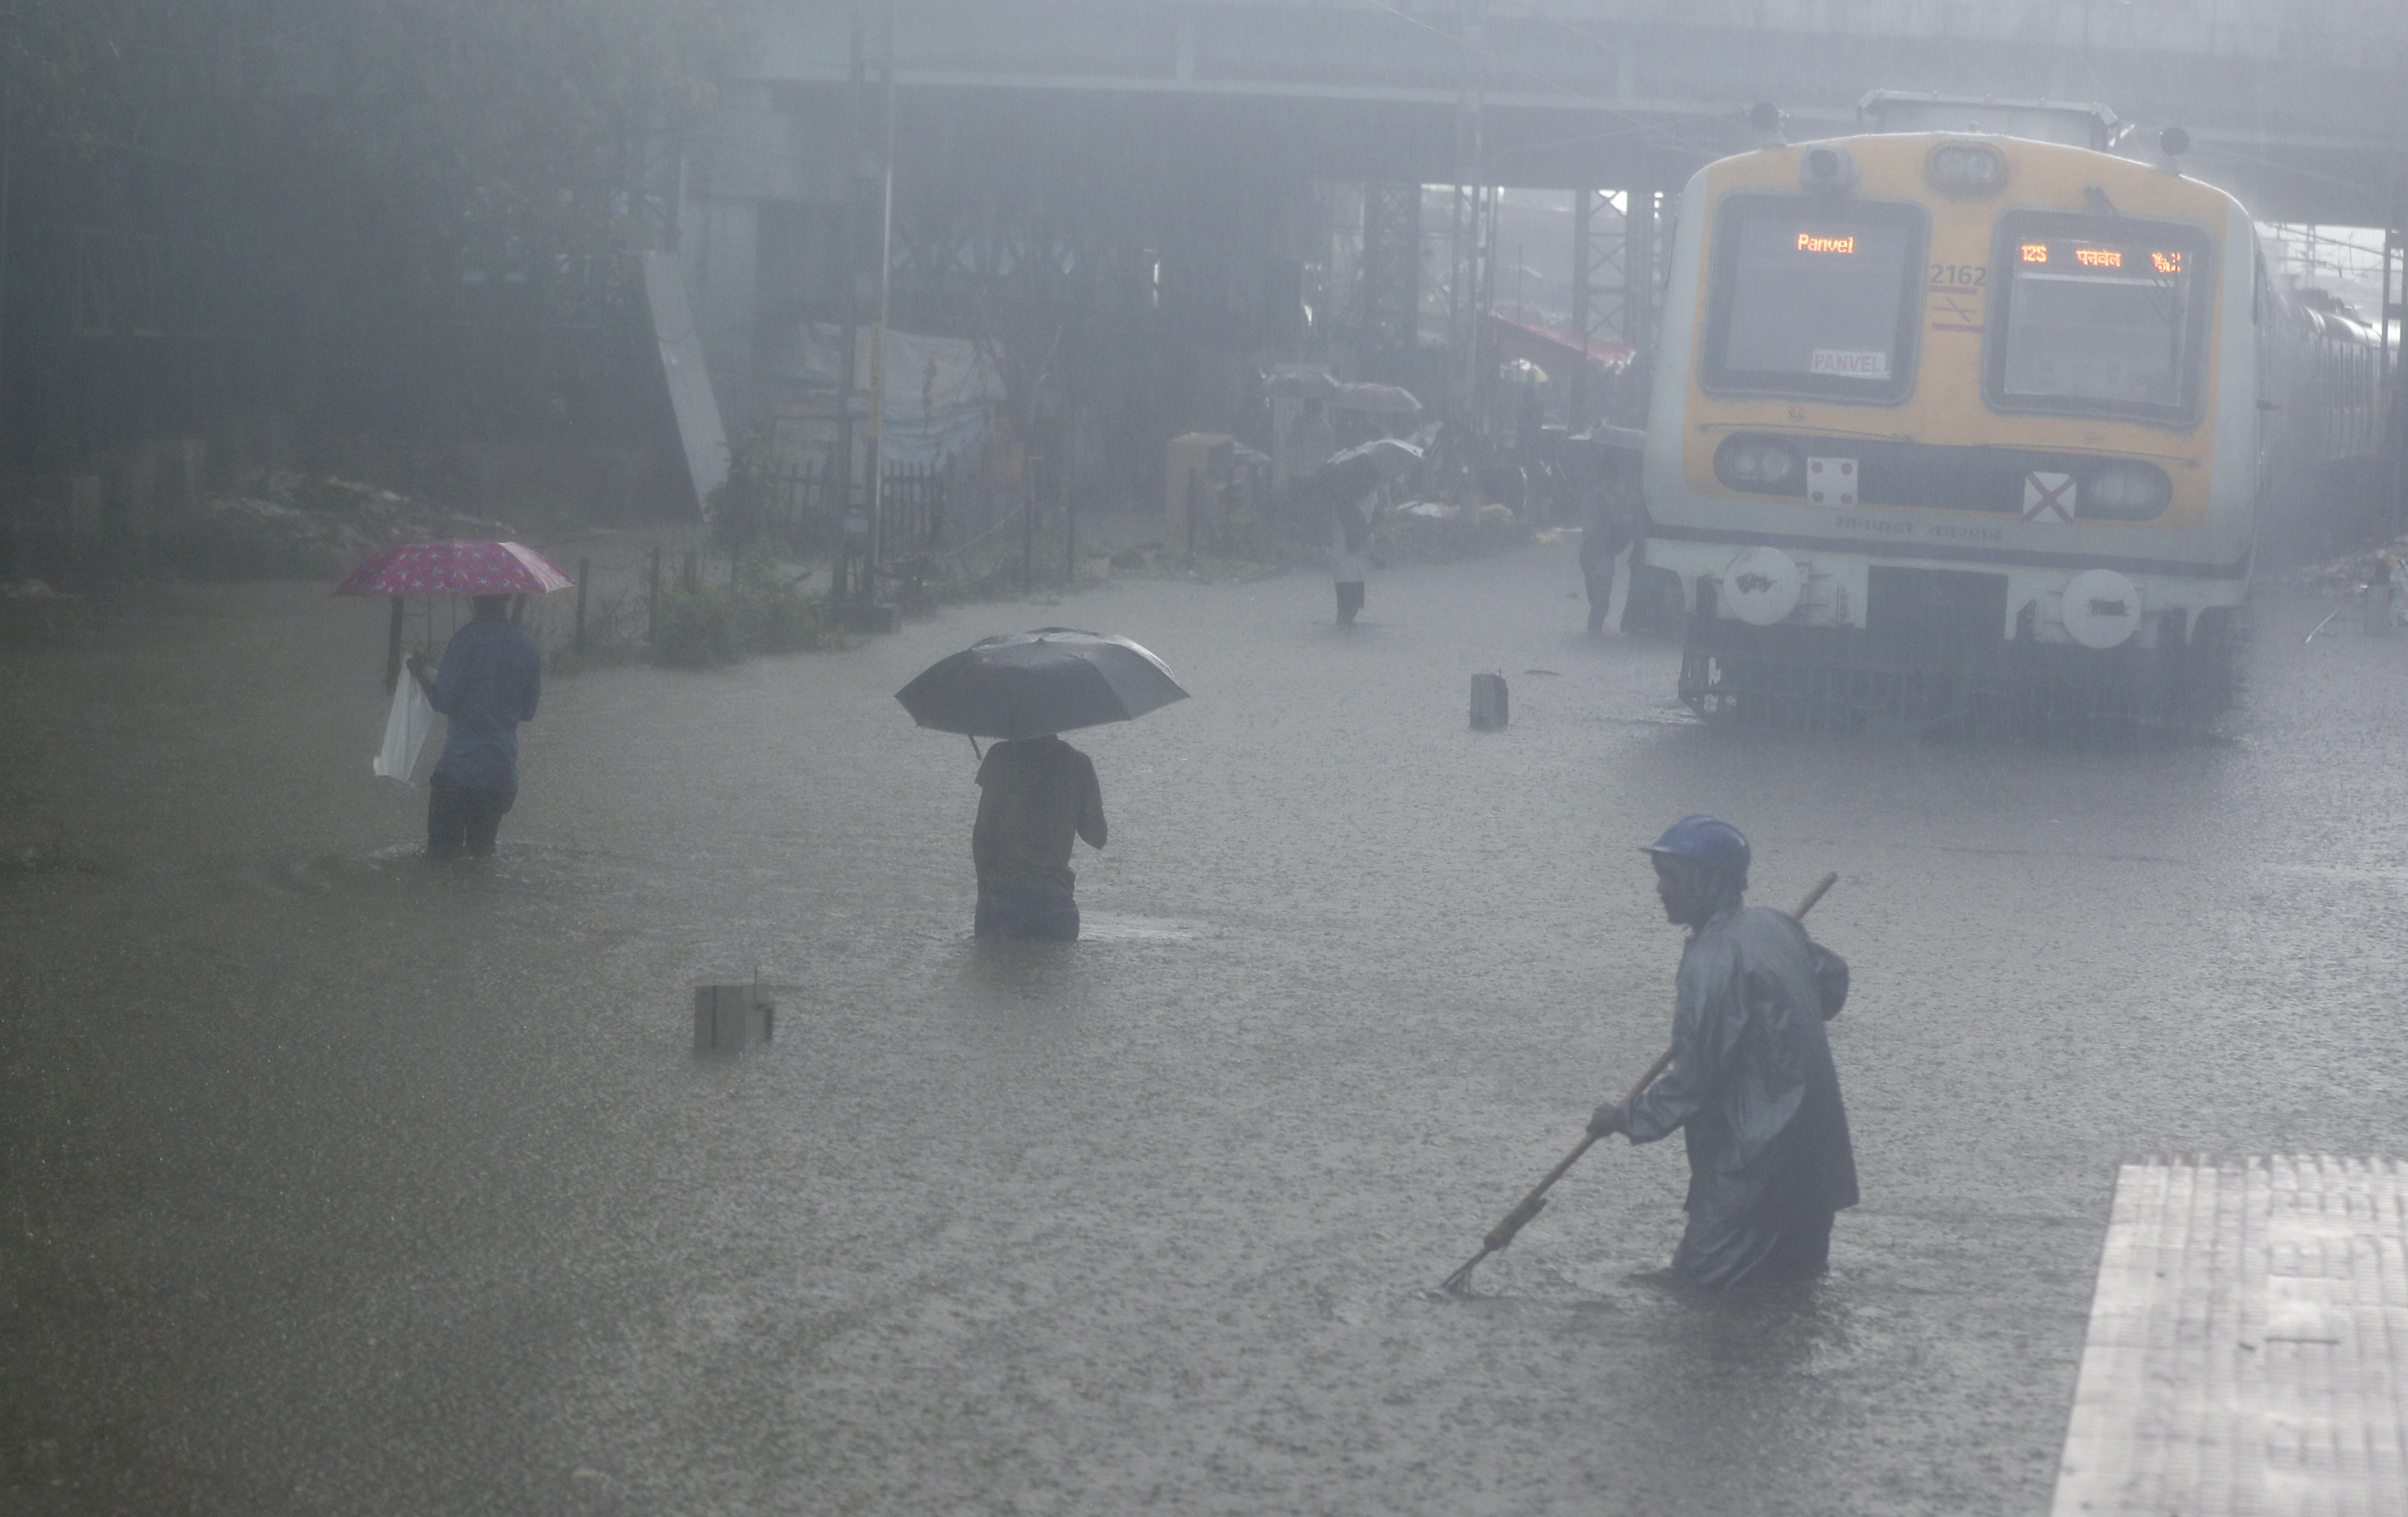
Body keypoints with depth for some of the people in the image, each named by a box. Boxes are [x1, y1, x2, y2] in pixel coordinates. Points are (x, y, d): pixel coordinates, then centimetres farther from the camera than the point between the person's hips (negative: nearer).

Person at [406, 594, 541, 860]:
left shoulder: (465, 641, -11)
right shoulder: (527, 648, 6)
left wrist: (422, 674, 4)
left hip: (461, 767, -5)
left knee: (441, 854, -2)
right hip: (504, 774, 5)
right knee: (483, 851, 16)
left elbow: (444, 700, -13)